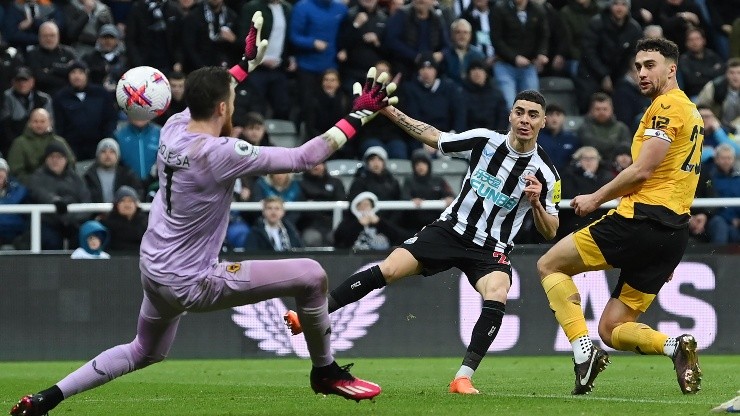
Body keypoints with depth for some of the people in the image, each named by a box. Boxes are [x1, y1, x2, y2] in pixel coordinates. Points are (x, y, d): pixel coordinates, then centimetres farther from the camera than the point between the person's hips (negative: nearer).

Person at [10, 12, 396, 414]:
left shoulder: (174, 127, -3)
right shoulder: (220, 154, -25)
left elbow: (209, 99, 23)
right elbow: (302, 158, -22)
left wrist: (247, 62, 32)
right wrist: (358, 115, -15)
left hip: (153, 271, 8)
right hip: (191, 284, -8)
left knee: (144, 352, 32)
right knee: (311, 276, -4)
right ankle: (326, 373, 14)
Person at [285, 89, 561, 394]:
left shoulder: (545, 173, -9)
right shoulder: (484, 140, -5)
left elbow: (550, 232, -2)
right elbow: (434, 138, 9)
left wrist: (536, 202, -23)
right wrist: (390, 112, 3)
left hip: (491, 251, -1)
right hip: (450, 230, 1)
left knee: (497, 297, -32)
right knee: (388, 269, -15)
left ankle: (463, 378, -27)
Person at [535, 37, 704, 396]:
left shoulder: (667, 106, -7)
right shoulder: (691, 112, 24)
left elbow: (642, 169, -15)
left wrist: (595, 199, -3)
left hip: (641, 219, -9)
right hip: (674, 230, 9)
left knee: (550, 265, 5)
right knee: (612, 332, 9)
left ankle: (583, 351, -11)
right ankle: (675, 346, -15)